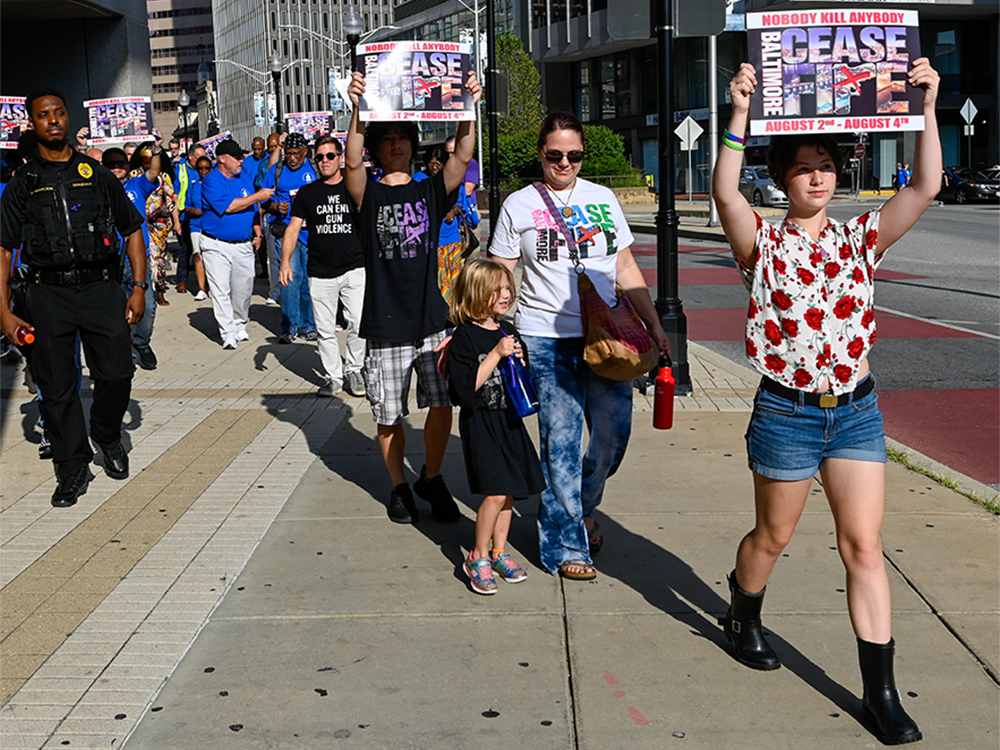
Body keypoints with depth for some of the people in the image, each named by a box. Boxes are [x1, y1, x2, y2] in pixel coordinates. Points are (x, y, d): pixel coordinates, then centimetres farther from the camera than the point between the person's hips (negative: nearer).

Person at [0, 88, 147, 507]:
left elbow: (132, 230, 12)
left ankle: (107, 436, 25)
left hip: (100, 286, 0)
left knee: (117, 373, -5)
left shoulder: (96, 174, 10)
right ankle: (72, 468, 16)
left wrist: (139, 288, 3)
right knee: (57, 386, 3)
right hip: (48, 292, 0)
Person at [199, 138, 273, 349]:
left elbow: (253, 209, 21)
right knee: (221, 291, -6)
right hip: (217, 246, -5)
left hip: (244, 245, 5)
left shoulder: (245, 178, 11)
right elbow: (228, 206, -21)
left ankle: (241, 326, 29)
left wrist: (258, 233, 14)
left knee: (244, 289, 10)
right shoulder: (211, 180, -10)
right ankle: (228, 334, -2)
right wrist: (257, 196, -17)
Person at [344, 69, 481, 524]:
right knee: (390, 417, 7)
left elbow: (463, 157, -9)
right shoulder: (368, 196, 1)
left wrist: (468, 108, -24)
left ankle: (432, 479, 22)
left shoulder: (431, 192, 7)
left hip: (431, 321, 1)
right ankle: (399, 487, 28)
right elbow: (352, 163, -20)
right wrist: (359, 110, -35)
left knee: (442, 406, -1)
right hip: (385, 327, -1)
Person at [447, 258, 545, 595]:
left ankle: (499, 552, 25)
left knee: (509, 491, 10)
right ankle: (478, 557, 3)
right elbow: (466, 387, -21)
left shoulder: (508, 331, 10)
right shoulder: (464, 337, -12)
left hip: (509, 420, 7)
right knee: (496, 492, -13)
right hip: (480, 423, -7)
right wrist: (496, 354, -23)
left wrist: (519, 361, -3)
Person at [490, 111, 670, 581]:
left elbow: (627, 271, 15)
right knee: (561, 440, -2)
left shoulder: (603, 199, 12)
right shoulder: (518, 206, 4)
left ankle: (583, 507, 31)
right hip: (546, 339, -3)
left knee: (614, 432, 1)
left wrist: (654, 326, 8)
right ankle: (564, 545, 12)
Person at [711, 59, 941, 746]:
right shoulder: (764, 244, -5)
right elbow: (726, 194, -24)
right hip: (786, 412, -2)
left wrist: (927, 108, -13)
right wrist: (740, 115, -30)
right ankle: (744, 618, 46)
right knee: (774, 536, 15)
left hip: (856, 411, 3)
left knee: (864, 546, 1)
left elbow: (926, 187, -6)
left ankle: (881, 692, 7)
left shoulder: (860, 238, 5)